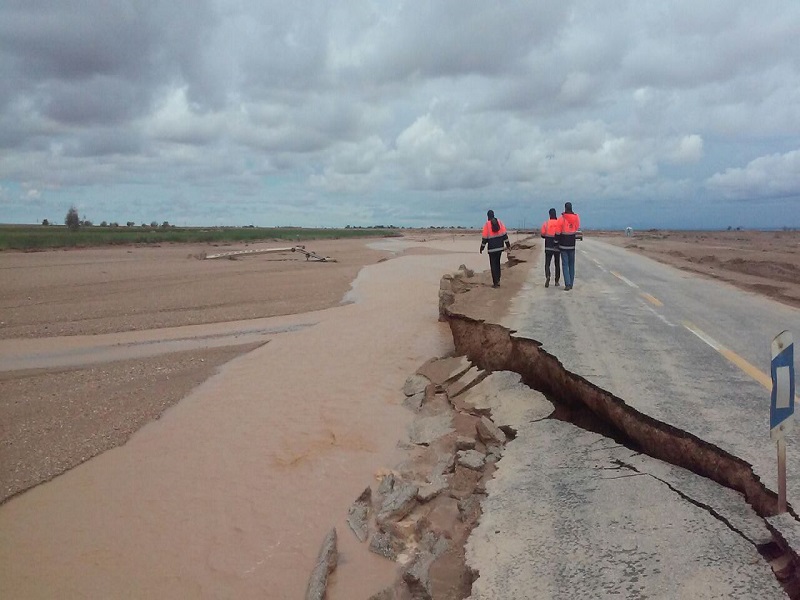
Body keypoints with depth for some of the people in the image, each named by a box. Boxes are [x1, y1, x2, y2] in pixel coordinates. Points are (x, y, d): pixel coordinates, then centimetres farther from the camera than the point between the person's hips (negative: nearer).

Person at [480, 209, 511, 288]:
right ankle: (498, 280, 17)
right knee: (497, 263, 18)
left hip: (492, 248, -4)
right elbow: (505, 234, 3)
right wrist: (508, 245, 9)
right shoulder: (499, 222, 4)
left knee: (493, 265, 1)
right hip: (500, 247, 4)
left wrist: (482, 248, 2)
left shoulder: (487, 224, -7)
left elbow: (484, 238, -7)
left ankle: (495, 283, -1)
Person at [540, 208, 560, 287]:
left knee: (547, 263, 4)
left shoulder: (545, 223, -5)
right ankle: (557, 281, 15)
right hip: (557, 247, 1)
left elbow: (543, 235, -1)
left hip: (548, 247, -1)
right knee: (557, 264, 13)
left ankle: (547, 277, -23)